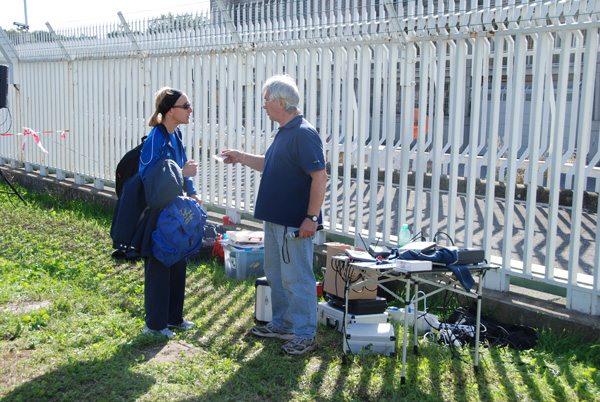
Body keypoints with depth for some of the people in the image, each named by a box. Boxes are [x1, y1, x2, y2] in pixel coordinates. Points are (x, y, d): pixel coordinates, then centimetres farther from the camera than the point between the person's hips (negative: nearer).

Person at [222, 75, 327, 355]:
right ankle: (282, 324, 33)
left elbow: (320, 177, -23)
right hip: (275, 219, 10)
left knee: (297, 279, -2)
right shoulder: (284, 133, 13)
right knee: (276, 274, 19)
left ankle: (306, 334, 10)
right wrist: (242, 158, 22)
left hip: (295, 223, -10)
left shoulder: (303, 134, -19)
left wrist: (312, 217, -24)